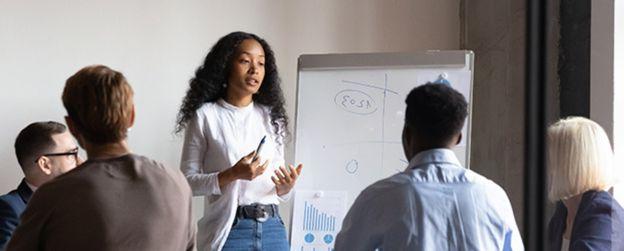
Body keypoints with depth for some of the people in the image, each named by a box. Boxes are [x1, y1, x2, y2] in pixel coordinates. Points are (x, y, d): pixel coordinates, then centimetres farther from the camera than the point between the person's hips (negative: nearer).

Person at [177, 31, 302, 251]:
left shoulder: (271, 117, 7)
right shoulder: (206, 115, -4)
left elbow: (278, 191, 12)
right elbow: (187, 181, -6)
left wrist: (286, 187, -9)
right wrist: (232, 174, -18)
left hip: (272, 228, 4)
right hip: (229, 230, -4)